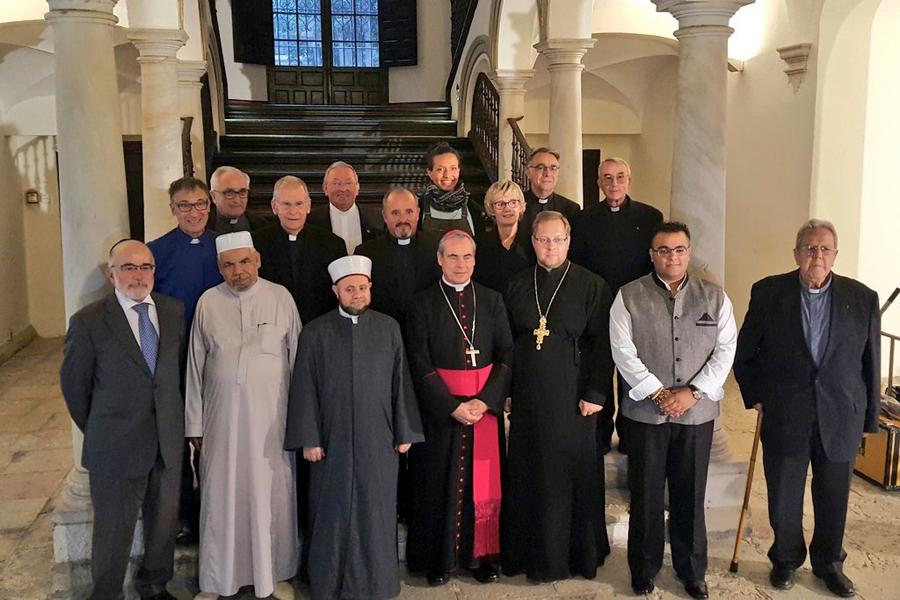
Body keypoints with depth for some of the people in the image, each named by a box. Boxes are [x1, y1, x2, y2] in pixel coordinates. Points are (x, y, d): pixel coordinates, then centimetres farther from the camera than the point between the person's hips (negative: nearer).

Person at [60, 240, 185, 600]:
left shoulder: (174, 311, 1)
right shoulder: (88, 322, -10)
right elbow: (73, 384, -1)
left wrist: (174, 420, 9)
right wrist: (96, 432, 6)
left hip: (168, 443, 4)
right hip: (116, 447, -4)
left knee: (164, 522, 18)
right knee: (113, 530, 11)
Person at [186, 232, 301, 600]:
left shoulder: (281, 298, -1)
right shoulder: (208, 303, 3)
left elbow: (297, 358, 3)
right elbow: (195, 366, 6)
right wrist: (194, 424, 6)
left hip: (270, 416, -1)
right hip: (221, 416, 1)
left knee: (271, 494, 7)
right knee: (221, 495, 8)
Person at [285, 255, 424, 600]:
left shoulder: (389, 328, 3)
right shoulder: (315, 333, 0)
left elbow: (400, 382, 4)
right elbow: (305, 389, -1)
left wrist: (405, 432, 3)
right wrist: (309, 439, -5)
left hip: (378, 440, 1)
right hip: (333, 440, -1)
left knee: (376, 512, 7)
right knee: (333, 513, 8)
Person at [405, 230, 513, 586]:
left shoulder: (491, 300, 5)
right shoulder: (423, 304, -1)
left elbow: (506, 355, 1)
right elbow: (420, 364, -6)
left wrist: (486, 400, -12)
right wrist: (452, 406, -15)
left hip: (486, 404, 2)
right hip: (440, 407, -2)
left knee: (483, 482, 6)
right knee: (441, 483, 6)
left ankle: (482, 555, 21)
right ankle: (440, 558, 20)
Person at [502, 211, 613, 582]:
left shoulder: (592, 286, -3)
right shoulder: (517, 287, 8)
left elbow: (602, 344, -5)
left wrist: (596, 394, -10)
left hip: (572, 396, -3)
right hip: (527, 397, 3)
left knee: (573, 475, 5)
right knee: (528, 476, 9)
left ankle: (578, 554, 22)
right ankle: (533, 553, 23)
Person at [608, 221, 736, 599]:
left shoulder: (714, 297, 6)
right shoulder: (629, 296, 0)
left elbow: (725, 350, 0)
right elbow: (623, 351, -7)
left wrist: (693, 392, -10)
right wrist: (658, 393, -12)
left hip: (697, 412, 1)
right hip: (645, 411, -1)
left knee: (691, 495, 11)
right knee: (646, 495, 8)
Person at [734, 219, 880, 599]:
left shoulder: (862, 298, -2)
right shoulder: (768, 293, -4)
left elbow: (871, 364, 3)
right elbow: (744, 351, 5)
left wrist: (870, 418, 6)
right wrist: (755, 395, 1)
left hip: (840, 419, 1)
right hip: (784, 416, -1)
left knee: (833, 498, 15)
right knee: (783, 498, 11)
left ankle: (829, 564, 37)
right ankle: (786, 559, 34)